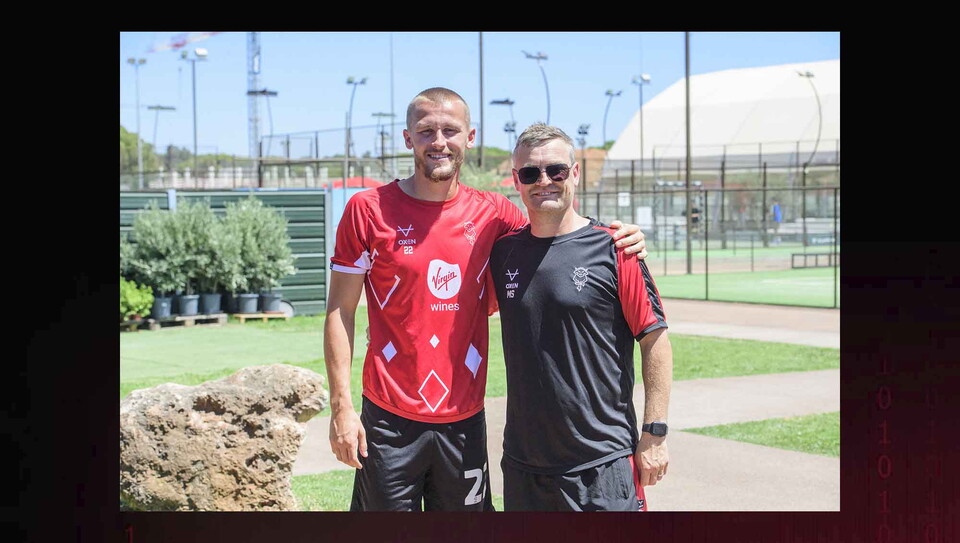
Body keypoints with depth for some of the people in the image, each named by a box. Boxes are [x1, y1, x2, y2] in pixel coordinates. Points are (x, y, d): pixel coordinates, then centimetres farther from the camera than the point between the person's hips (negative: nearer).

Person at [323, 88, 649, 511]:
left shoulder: (492, 213, 4)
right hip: (390, 419, -3)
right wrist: (341, 406, -8)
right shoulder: (369, 210, -3)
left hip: (465, 417, 3)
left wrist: (619, 240, -3)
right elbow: (340, 311, -2)